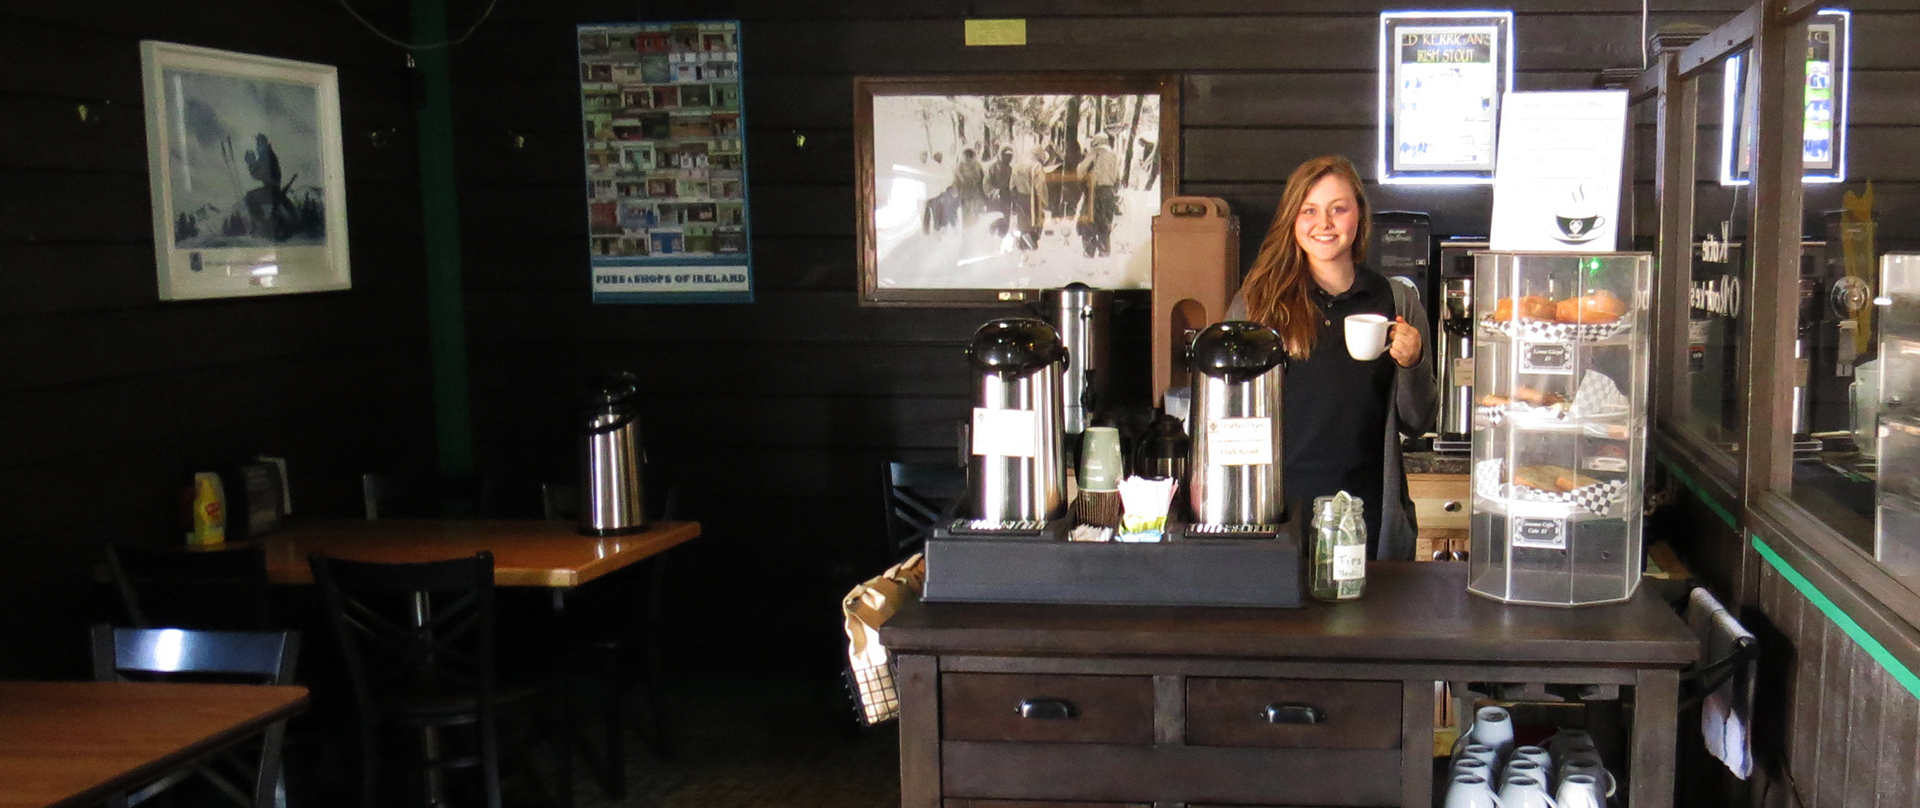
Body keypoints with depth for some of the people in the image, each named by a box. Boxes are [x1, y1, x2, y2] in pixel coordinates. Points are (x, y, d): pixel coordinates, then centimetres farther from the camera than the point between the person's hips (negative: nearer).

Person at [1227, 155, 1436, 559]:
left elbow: (1416, 424, 9)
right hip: (1277, 503, -1)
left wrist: (1412, 364, -8)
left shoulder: (1398, 301, 5)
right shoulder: (1258, 300, 2)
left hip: (1367, 511, 1)